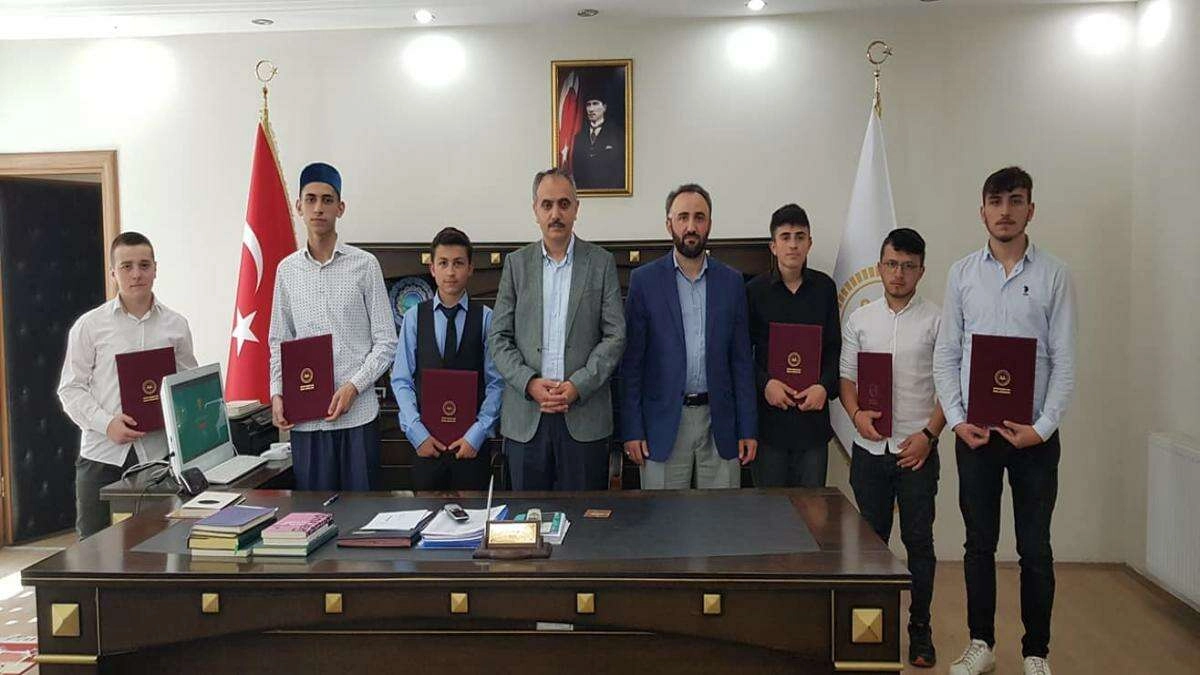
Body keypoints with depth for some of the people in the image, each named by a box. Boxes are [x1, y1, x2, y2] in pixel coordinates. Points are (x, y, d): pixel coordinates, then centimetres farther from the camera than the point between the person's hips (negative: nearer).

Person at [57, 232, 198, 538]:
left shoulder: (175, 325, 7)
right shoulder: (89, 325, 3)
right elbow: (71, 389, 1)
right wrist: (106, 423, -14)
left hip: (158, 454, 1)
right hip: (102, 454, -1)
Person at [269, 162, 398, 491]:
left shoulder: (364, 265, 0)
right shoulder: (287, 270, 9)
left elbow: (386, 342, -1)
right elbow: (279, 344, 14)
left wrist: (353, 387, -12)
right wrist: (277, 394, 0)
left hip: (357, 413, -2)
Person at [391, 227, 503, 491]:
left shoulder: (486, 318, -5)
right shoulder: (414, 317, 0)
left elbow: (496, 384, -5)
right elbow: (401, 381, 1)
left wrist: (476, 435, -10)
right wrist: (418, 434, -6)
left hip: (473, 442, -1)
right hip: (426, 441, 1)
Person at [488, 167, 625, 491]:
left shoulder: (601, 262, 3)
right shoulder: (516, 263, 7)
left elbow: (615, 336, -1)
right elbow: (499, 337, 5)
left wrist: (578, 385, -12)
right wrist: (529, 383, -10)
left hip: (585, 416, -1)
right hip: (525, 417, 1)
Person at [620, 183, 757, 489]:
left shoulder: (731, 281, 6)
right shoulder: (644, 280, -1)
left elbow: (741, 360, 7)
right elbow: (631, 361, -1)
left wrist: (748, 429, 3)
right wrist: (632, 429, -5)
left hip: (719, 420, 2)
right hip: (664, 422, -2)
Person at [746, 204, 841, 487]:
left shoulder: (824, 287, 6)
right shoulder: (755, 290, -1)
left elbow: (835, 348, 8)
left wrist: (825, 387, -8)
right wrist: (765, 383, -14)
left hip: (813, 413, 2)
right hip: (768, 415, -2)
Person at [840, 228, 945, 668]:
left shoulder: (936, 321, -1)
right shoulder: (859, 320, 6)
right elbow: (846, 377, 8)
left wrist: (928, 434, -11)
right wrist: (857, 414, -10)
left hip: (918, 450, -2)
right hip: (870, 448, 2)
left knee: (919, 540, 5)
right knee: (872, 538, 10)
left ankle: (920, 628, 18)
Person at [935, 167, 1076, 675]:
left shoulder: (1054, 275, -1)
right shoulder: (962, 273, 4)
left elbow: (1064, 360, -3)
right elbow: (946, 356, 4)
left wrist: (1043, 427, -11)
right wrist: (957, 420, -5)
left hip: (1034, 433, -1)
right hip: (975, 431, 2)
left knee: (1035, 548, 7)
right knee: (980, 542, 11)